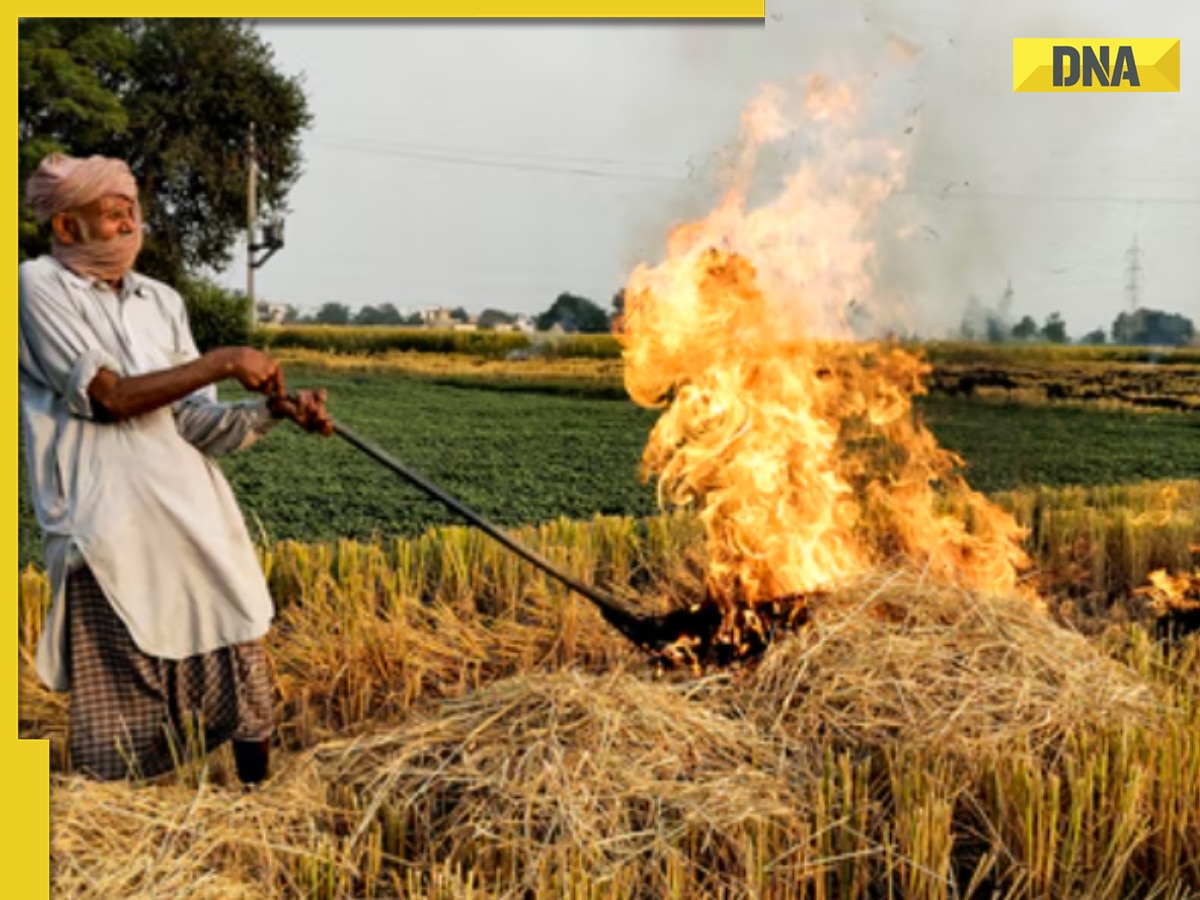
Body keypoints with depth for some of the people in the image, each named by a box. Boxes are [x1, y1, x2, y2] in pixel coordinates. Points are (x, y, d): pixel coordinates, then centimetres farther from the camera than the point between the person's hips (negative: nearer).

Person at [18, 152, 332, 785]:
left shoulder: (162, 301, 14)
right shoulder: (40, 287, -1)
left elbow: (193, 420, 7)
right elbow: (111, 396, -12)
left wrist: (272, 409, -9)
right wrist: (222, 362, -12)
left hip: (197, 518, 5)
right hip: (110, 535, -5)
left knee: (244, 680, 7)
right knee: (122, 715, 2)